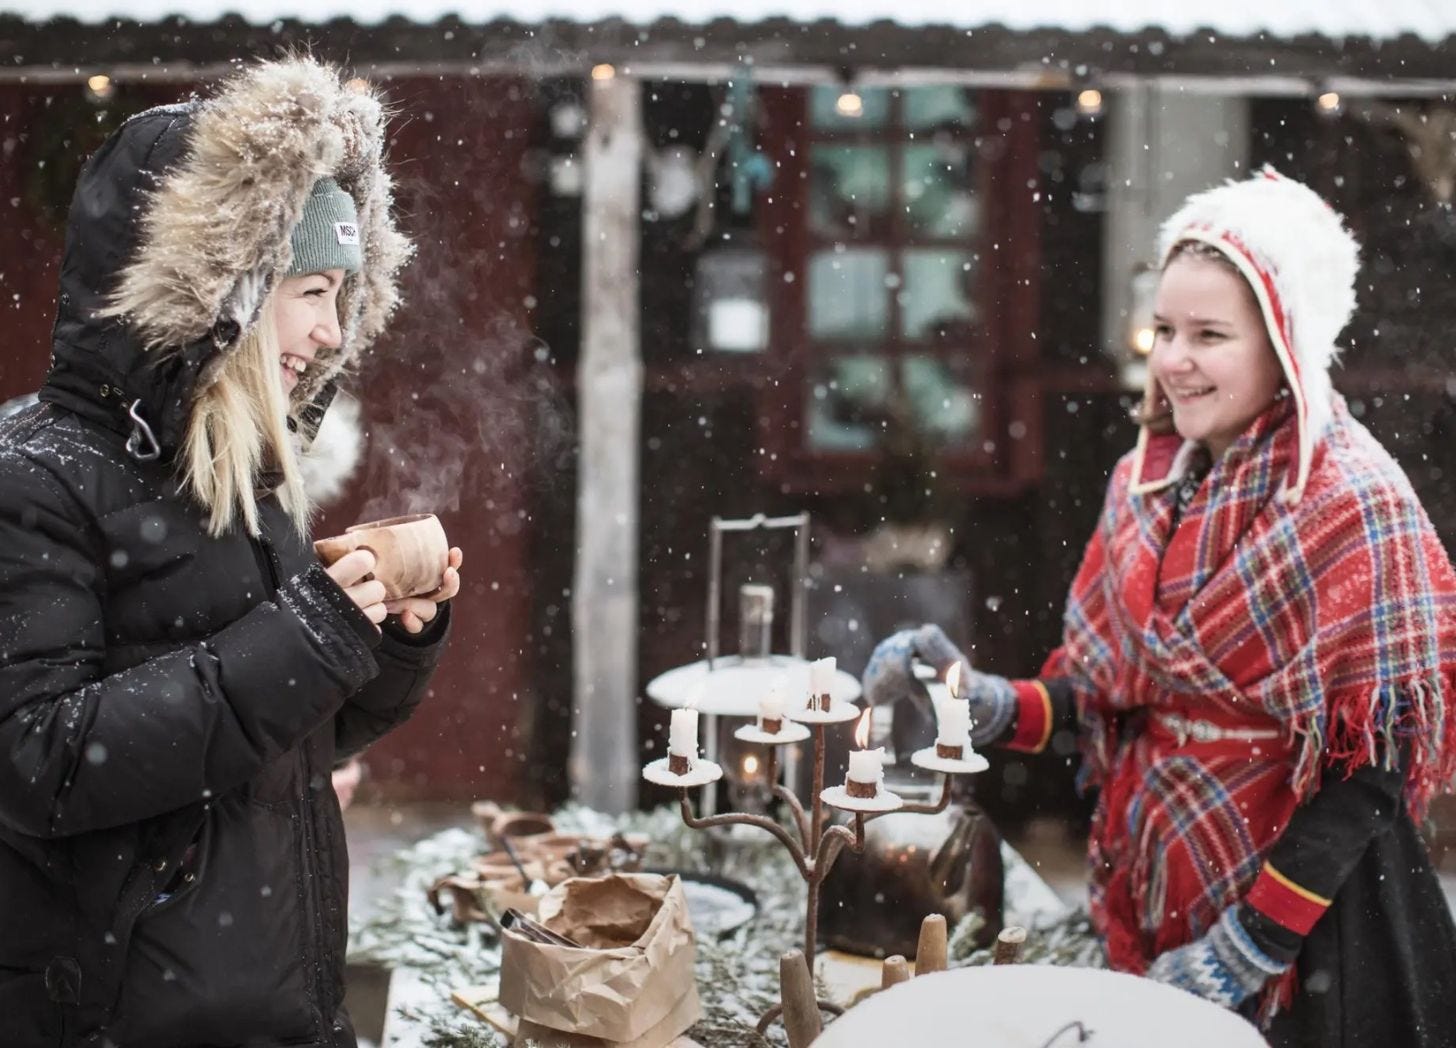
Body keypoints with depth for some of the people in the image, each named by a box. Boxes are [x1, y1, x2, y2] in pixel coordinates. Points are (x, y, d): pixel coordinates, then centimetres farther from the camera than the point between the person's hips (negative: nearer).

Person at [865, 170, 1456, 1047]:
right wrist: (993, 707, -9)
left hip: (1302, 910, -6)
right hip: (1154, 892, 6)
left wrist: (1255, 940, -20)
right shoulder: (1150, 480, 3)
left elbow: (1373, 757, -18)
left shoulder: (1351, 505, -16)